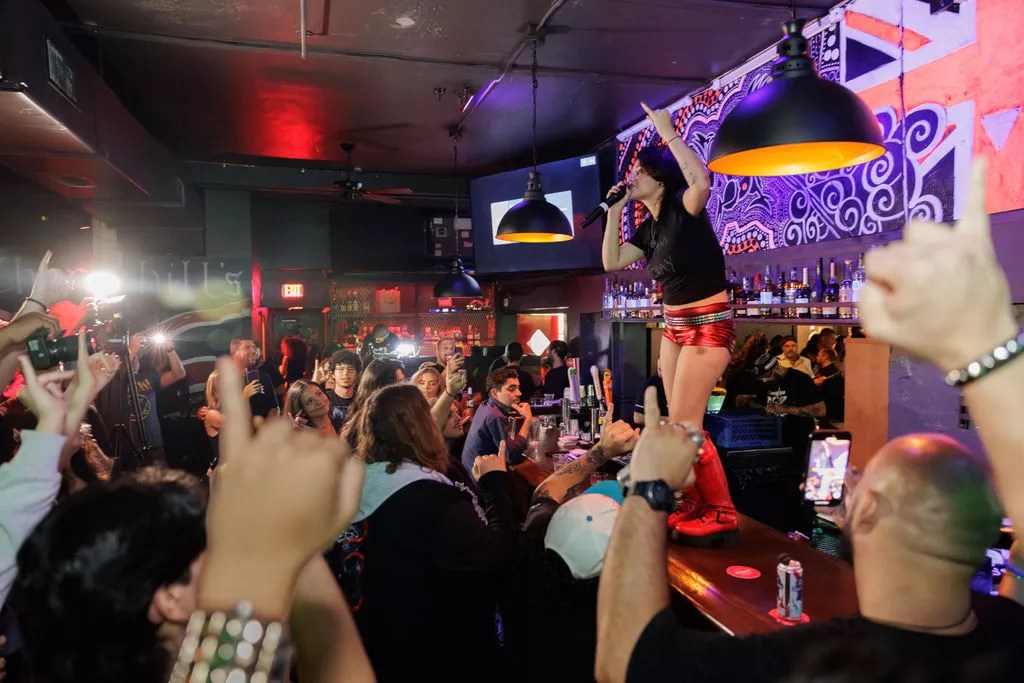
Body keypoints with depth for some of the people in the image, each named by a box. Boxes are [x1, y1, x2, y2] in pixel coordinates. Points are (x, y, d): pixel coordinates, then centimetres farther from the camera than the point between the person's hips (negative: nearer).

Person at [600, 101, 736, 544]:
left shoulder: (684, 210, -12)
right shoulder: (649, 227, 11)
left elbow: (702, 180, -35)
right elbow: (611, 262, 10)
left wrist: (668, 133, -26)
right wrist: (614, 209, 6)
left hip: (708, 324, -9)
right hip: (674, 324, 9)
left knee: (683, 424, -10)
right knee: (678, 424, 10)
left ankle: (722, 516, 4)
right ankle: (693, 507, 23)